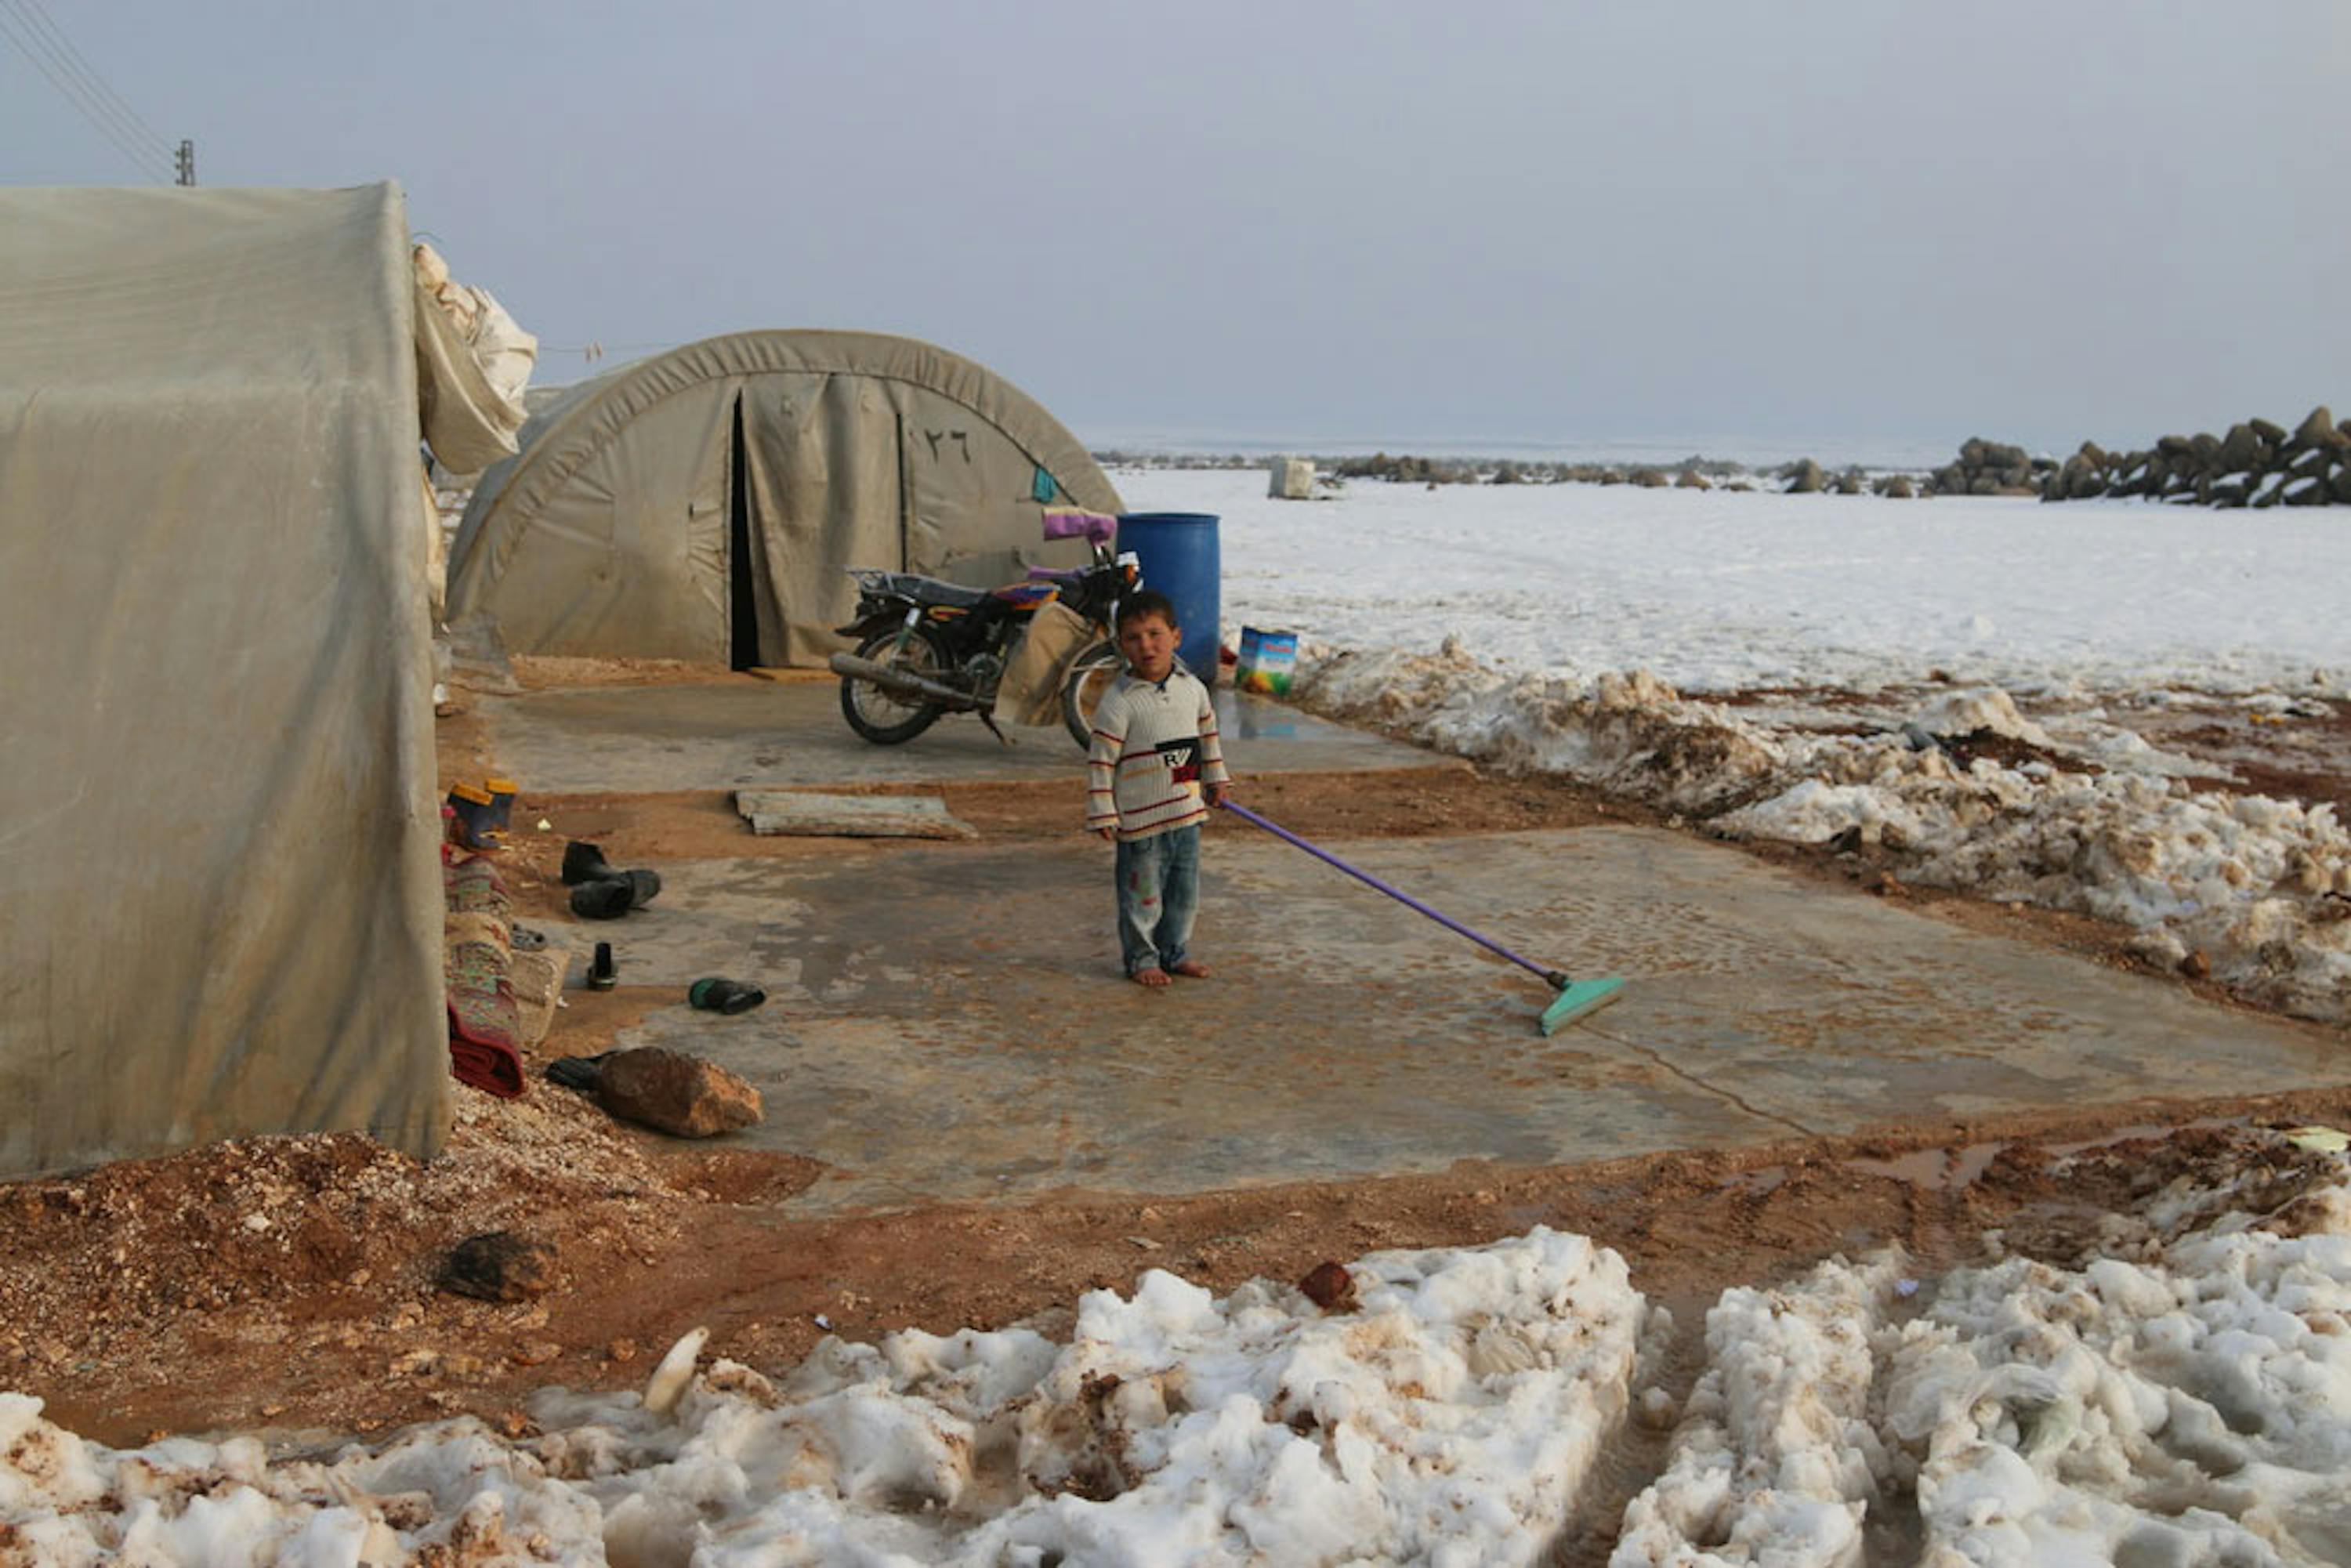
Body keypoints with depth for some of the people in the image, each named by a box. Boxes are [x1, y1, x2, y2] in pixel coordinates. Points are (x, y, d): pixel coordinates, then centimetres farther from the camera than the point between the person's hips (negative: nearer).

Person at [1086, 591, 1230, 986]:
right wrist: (1102, 814, -14)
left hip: (1187, 813, 5)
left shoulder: (1193, 688, 3)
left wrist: (1215, 779, 24)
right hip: (1141, 819, -5)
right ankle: (1141, 958, 19)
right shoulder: (1118, 702, -14)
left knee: (1185, 892, 15)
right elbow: (1100, 761, -13)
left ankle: (1175, 952, 30)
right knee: (1142, 895, 4)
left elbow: (1208, 736, 20)